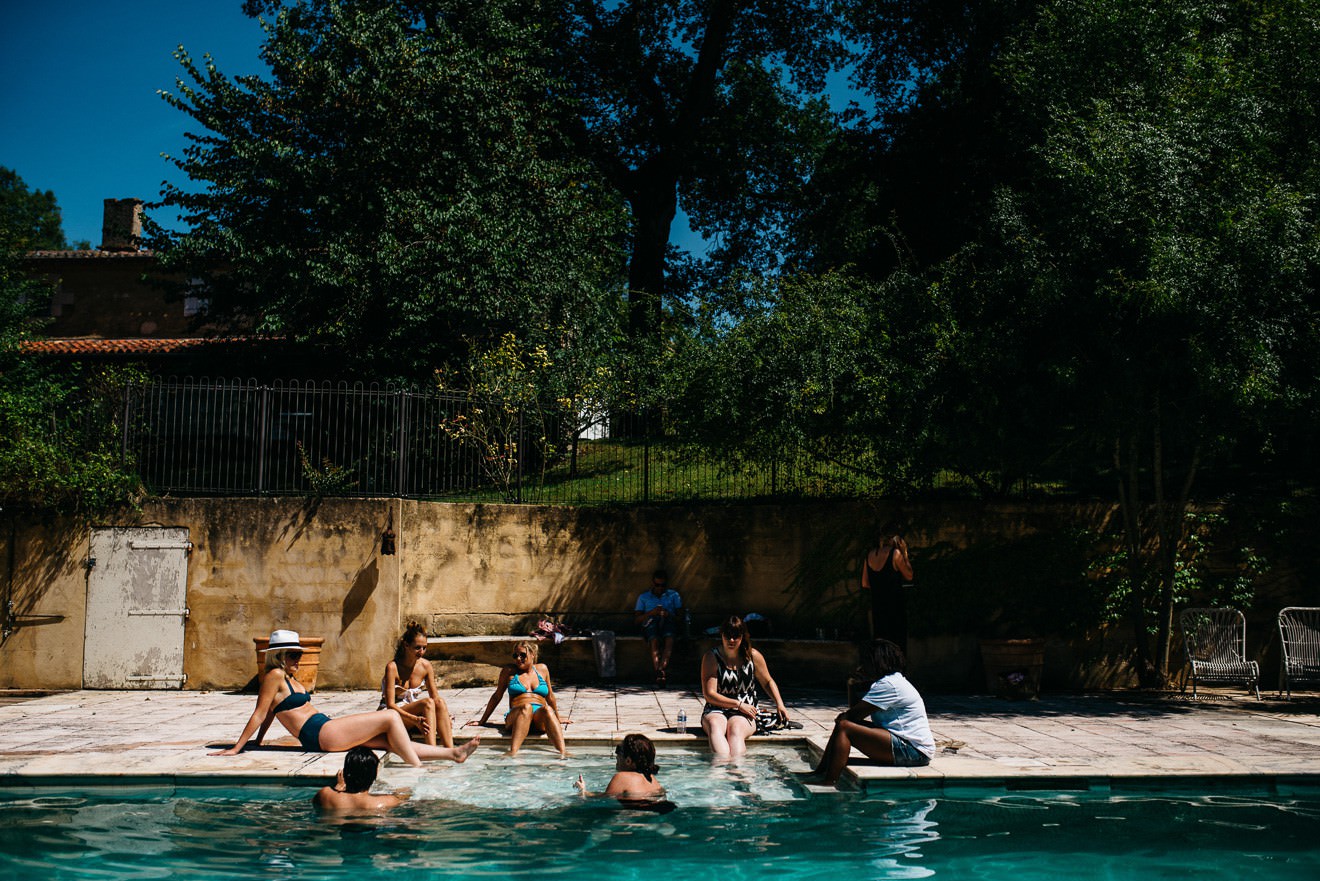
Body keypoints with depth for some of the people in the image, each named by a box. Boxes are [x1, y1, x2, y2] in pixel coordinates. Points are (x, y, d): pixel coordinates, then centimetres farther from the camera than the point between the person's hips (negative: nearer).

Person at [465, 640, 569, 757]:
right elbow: (497, 696, 22)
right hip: (516, 717, -2)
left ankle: (563, 752, -57)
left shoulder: (542, 669, 21)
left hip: (540, 719, 2)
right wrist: (482, 722, 22)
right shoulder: (509, 670, 16)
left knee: (547, 709, -36)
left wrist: (558, 719, 37)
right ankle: (512, 752, -60)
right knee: (526, 707, -38)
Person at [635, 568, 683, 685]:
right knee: (654, 640, -36)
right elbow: (638, 619, 12)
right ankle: (661, 671, -48)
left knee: (669, 638, -36)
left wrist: (669, 615, -7)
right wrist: (651, 612, -6)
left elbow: (680, 617, 14)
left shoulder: (673, 595, 23)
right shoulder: (644, 597, 22)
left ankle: (660, 670, -49)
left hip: (668, 622, 0)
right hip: (650, 624, 0)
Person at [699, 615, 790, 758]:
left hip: (745, 714, 1)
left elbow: (768, 682, 22)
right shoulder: (711, 657, -2)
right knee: (715, 726, -39)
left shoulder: (753, 656, 6)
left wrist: (780, 704, 6)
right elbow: (709, 695, -6)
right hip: (716, 711, -1)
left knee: (735, 729, -36)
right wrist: (739, 704, -12)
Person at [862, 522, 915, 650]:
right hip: (895, 605, -5)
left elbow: (865, 584, 8)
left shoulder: (869, 554, 3)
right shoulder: (896, 553, -14)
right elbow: (909, 576, -3)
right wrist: (905, 553, -1)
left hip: (877, 603, 5)